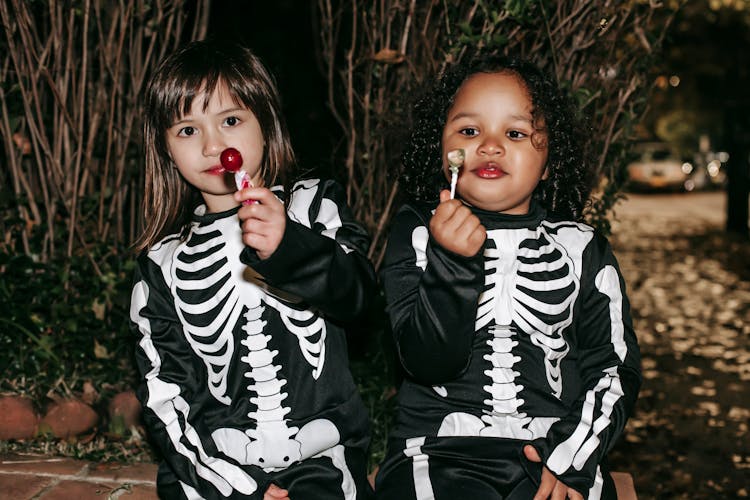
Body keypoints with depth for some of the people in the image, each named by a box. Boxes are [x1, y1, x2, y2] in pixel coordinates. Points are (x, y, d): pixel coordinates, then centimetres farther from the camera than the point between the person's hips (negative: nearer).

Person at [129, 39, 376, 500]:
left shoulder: (314, 206, 6)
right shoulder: (164, 265, 8)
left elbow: (357, 293, -12)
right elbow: (164, 393, 5)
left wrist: (288, 248, -32)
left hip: (321, 460, -1)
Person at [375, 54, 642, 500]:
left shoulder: (582, 249, 8)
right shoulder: (417, 234, 4)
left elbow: (616, 368, 8)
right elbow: (427, 363, -7)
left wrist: (572, 459, -5)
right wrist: (452, 264, -21)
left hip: (552, 450, 2)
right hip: (440, 448, -2)